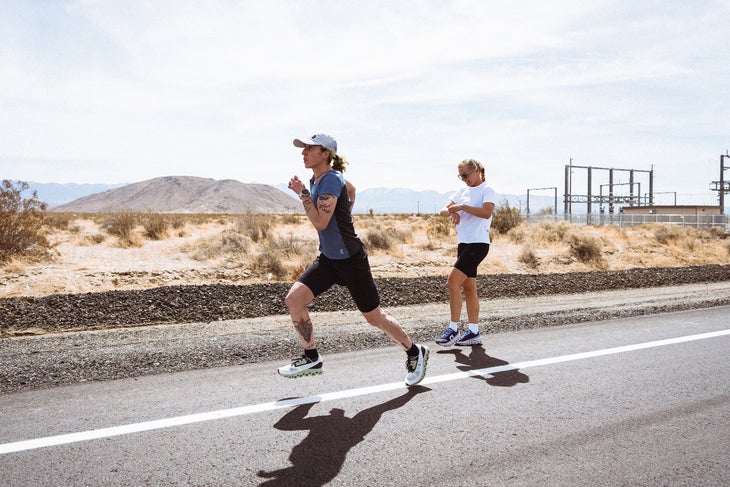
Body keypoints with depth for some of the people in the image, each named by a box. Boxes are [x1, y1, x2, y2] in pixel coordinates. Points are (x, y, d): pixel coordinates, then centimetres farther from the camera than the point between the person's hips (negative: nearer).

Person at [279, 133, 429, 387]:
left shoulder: (331, 180, -20)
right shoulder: (317, 179, 8)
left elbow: (320, 223, -28)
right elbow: (351, 189, 26)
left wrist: (302, 193, -23)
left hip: (350, 260, -8)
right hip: (327, 259, 9)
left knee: (374, 317, 3)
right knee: (293, 299, -6)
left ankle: (415, 353, 25)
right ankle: (312, 359, 8)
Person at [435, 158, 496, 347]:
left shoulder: (487, 190, -6)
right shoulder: (463, 191, 16)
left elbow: (486, 212, -24)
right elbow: (443, 210, 9)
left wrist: (462, 207, -23)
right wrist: (451, 212, -13)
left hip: (478, 244, -8)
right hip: (464, 244, 8)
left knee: (452, 282, -16)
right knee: (468, 288, 9)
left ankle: (453, 329, -9)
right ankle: (474, 332, 16)